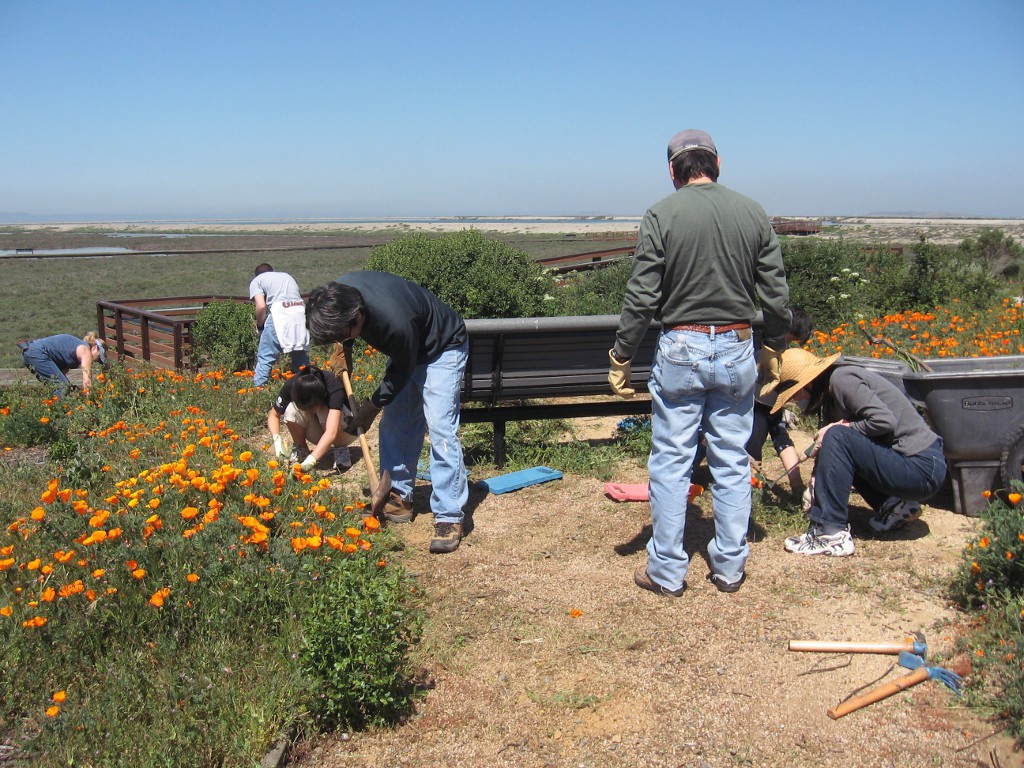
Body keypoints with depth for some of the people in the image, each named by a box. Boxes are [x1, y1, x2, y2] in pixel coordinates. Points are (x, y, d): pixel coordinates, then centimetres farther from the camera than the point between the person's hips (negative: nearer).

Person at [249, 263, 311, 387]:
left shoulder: (256, 281, 17)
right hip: (300, 311, 5)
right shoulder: (287, 276, 33)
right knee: (301, 355, 16)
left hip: (280, 313, -5)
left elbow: (261, 306, 0)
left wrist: (259, 325, 15)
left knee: (265, 357, 2)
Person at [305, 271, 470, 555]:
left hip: (442, 349, -8)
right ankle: (400, 498, 17)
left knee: (440, 428, -17)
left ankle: (449, 518, -15)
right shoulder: (339, 295, -20)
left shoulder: (394, 321, -41)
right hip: (406, 350, 8)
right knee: (394, 423, 6)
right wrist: (345, 349, 5)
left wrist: (372, 407, -11)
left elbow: (401, 372, -22)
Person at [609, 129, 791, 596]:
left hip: (680, 351, -3)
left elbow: (641, 298, -10)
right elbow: (776, 296, 4)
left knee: (671, 464, 6)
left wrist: (621, 357, -2)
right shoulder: (753, 213, 3)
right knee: (732, 463, 12)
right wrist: (773, 351, 17)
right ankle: (729, 568, 21)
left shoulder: (662, 215, -6)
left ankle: (667, 572, 13)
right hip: (736, 351, 3)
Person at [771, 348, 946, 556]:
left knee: (838, 438, -23)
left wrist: (844, 427, -13)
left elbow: (885, 421, -25)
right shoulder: (829, 392, 13)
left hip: (922, 469, -10)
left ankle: (832, 533, -20)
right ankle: (894, 505, 13)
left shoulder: (841, 379, -15)